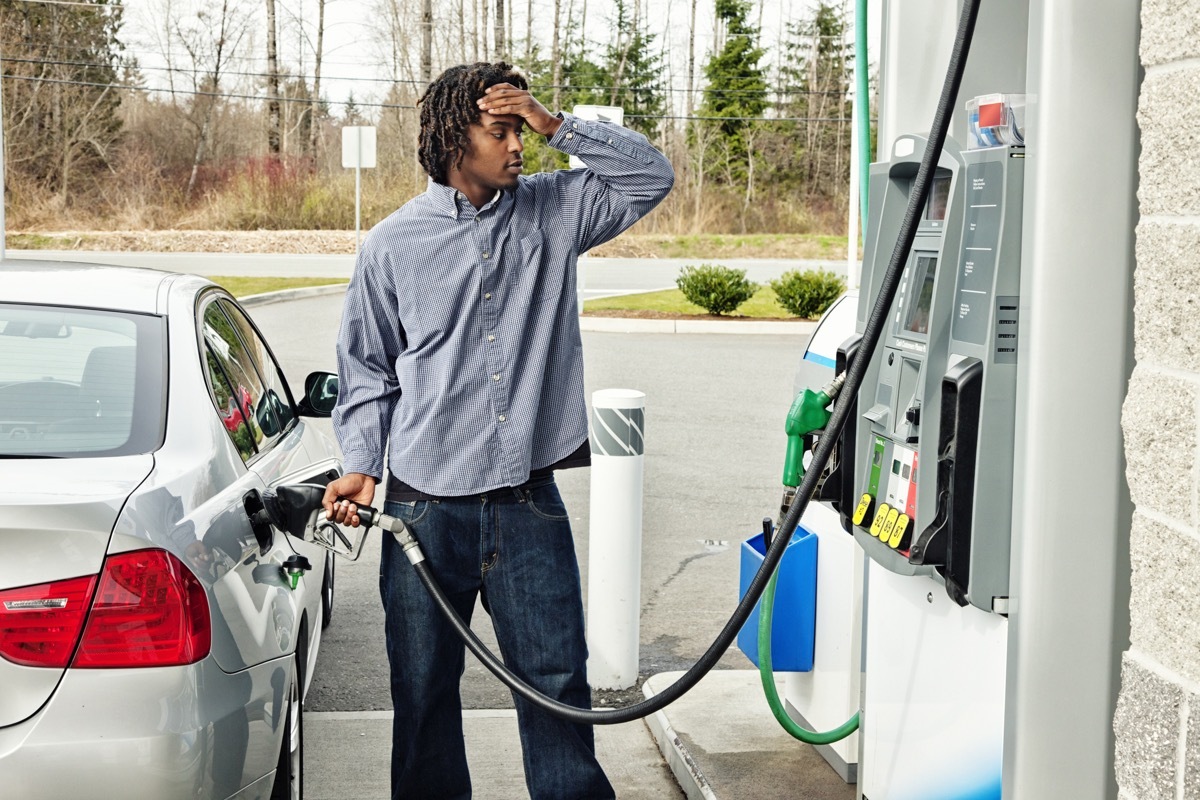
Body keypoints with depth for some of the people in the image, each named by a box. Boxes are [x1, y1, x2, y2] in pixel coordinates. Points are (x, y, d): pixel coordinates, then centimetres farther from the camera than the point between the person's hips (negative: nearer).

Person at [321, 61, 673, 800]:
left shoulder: (554, 211, 5)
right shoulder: (393, 245, 0)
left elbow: (652, 175, 3)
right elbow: (367, 370, 7)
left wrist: (556, 125, -6)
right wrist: (361, 464, -5)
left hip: (529, 502, 1)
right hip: (426, 507, -1)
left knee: (557, 677, 6)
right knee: (424, 687, 10)